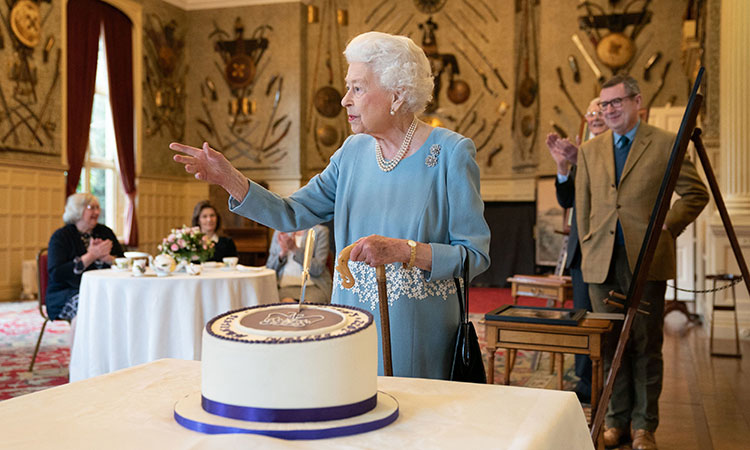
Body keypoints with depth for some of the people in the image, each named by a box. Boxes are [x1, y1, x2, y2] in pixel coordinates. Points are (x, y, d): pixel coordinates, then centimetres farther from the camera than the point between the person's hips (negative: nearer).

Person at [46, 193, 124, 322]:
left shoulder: (105, 232, 16)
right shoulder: (61, 236, 2)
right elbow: (56, 274, -11)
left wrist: (105, 257, -12)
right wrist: (92, 256, -14)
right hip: (67, 293, -4)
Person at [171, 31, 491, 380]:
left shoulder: (451, 152, -11)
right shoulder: (353, 152, 5)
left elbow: (475, 255, -13)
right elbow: (291, 214, 5)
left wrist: (402, 250, -25)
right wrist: (228, 178, -7)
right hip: (352, 325, 5)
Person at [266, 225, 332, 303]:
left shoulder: (320, 231, 4)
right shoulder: (280, 232, 15)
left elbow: (318, 269, -6)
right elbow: (269, 268, 13)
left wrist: (295, 249, -14)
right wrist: (282, 253, -6)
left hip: (313, 286, -2)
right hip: (286, 286, 2)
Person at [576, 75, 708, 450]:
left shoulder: (665, 144, 3)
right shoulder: (589, 150, 13)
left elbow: (696, 193, 6)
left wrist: (667, 228, -2)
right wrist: (588, 250, 9)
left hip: (646, 260, -3)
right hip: (602, 262, 3)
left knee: (646, 345, 4)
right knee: (610, 344, 7)